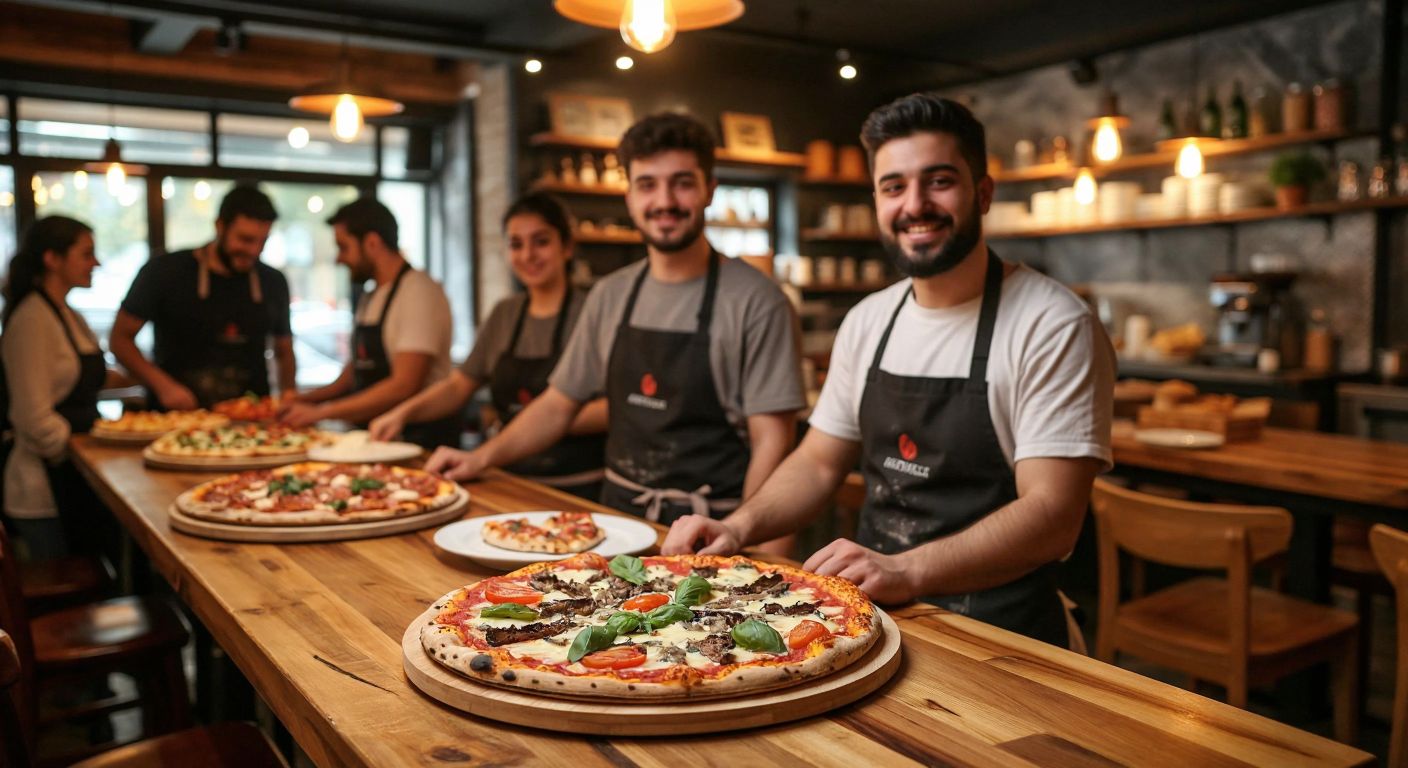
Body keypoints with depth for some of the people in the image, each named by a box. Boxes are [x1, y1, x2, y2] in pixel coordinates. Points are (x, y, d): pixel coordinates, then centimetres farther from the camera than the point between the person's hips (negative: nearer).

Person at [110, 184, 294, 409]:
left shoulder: (273, 282, 10)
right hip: (176, 418, -2)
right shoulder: (166, 272, 1)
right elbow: (120, 338, 6)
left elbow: (284, 352, 20)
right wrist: (163, 386, -9)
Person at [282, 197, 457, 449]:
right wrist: (311, 398, 9)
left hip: (420, 436, -8)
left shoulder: (418, 292, -13)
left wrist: (321, 412, -14)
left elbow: (404, 386, -19)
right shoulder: (370, 299, 15)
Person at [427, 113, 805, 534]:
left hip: (707, 531, -4)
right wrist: (481, 458, 8)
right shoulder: (610, 296, 10)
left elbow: (771, 440, -9)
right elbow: (558, 404, 18)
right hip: (617, 513, 5)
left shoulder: (757, 302, -7)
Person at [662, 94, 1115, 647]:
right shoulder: (867, 322, 10)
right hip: (871, 612, 6)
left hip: (998, 631, -6)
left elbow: (1052, 516, -17)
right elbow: (818, 464, 16)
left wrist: (906, 570, -31)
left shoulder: (1054, 326, -10)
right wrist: (739, 527, -3)